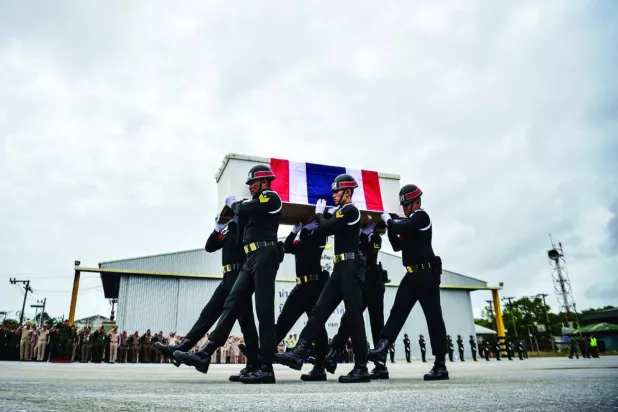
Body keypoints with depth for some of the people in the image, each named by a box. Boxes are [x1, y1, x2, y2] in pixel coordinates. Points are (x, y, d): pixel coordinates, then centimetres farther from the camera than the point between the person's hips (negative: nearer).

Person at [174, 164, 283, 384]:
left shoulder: (272, 197, 0)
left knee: (264, 310, -10)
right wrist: (239, 209, 16)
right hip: (252, 257, 9)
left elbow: (244, 209, -15)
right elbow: (244, 232, 24)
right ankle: (205, 353, -3)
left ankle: (266, 368, -7)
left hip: (265, 255, -9)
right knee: (233, 302, 0)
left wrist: (234, 203, 6)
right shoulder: (256, 204, 28)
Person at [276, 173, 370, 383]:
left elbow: (326, 228, -14)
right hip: (341, 269, 10)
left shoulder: (350, 210, -10)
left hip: (350, 269, -10)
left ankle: (361, 368, 2)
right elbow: (330, 229, 24)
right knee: (319, 310, 4)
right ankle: (299, 353, 3)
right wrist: (327, 214, 13)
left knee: (354, 316, -6)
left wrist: (319, 213, 3)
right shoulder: (343, 212, 20)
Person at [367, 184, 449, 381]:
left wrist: (388, 220, -4)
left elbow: (401, 226, -23)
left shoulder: (421, 216, -5)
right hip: (413, 275, 9)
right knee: (397, 311, -3)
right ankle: (382, 349, -10)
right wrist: (390, 227, 8)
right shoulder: (409, 223, 22)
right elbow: (397, 246, 20)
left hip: (426, 274, -9)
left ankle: (440, 365, 0)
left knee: (433, 317, -4)